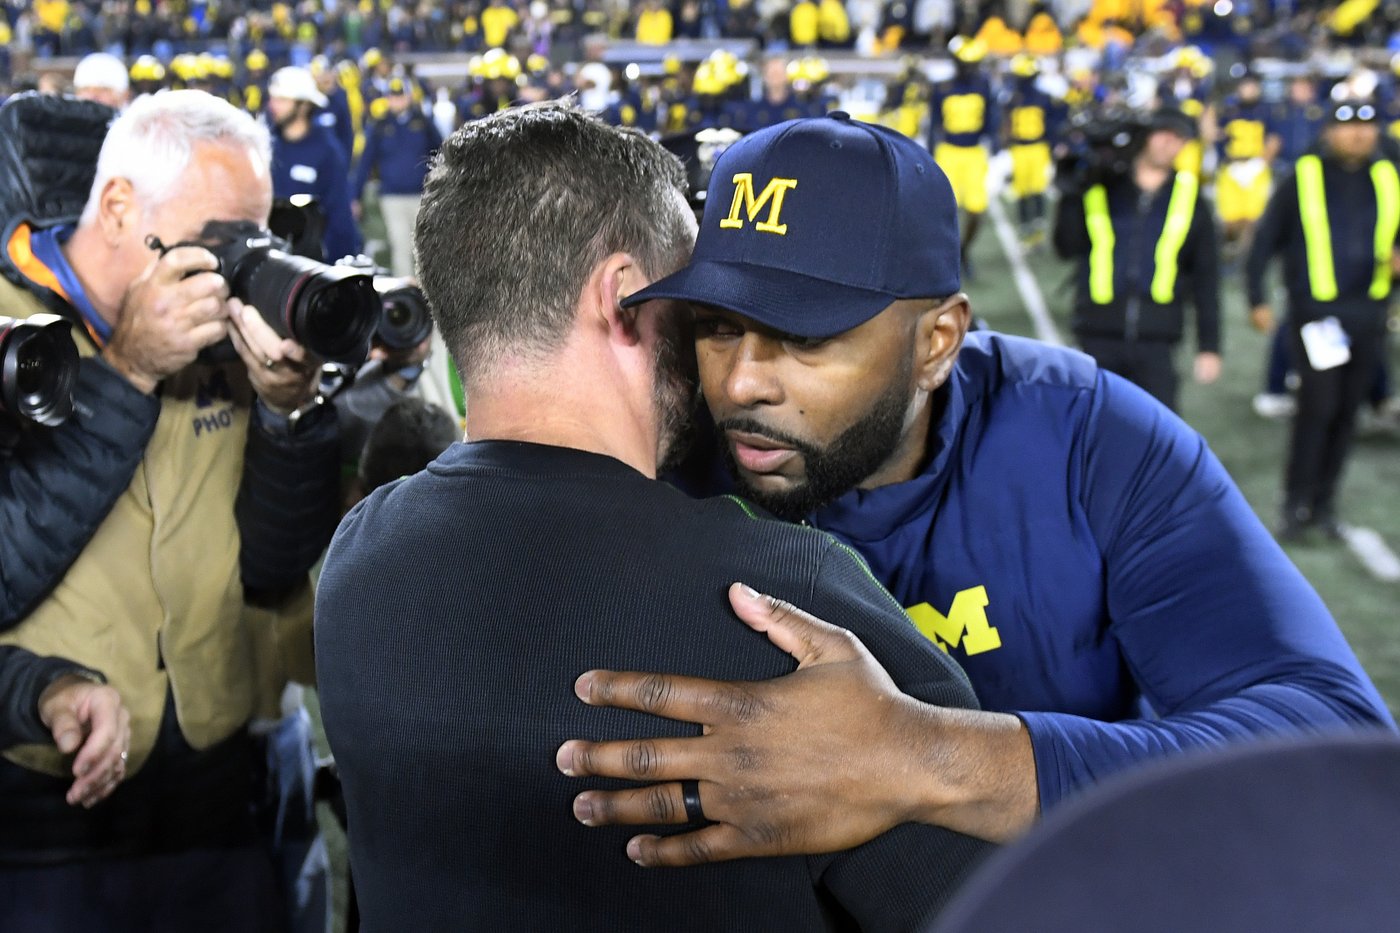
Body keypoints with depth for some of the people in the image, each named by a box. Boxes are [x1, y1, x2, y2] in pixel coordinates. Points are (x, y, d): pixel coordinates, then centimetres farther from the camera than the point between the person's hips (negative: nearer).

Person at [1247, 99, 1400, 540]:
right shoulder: (1303, 178, -2)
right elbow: (1265, 240, 1)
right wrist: (1257, 299, -4)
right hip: (1315, 309, -4)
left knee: (1346, 412, 8)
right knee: (1317, 404, -10)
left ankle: (1324, 503, 19)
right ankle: (1297, 505, 3)